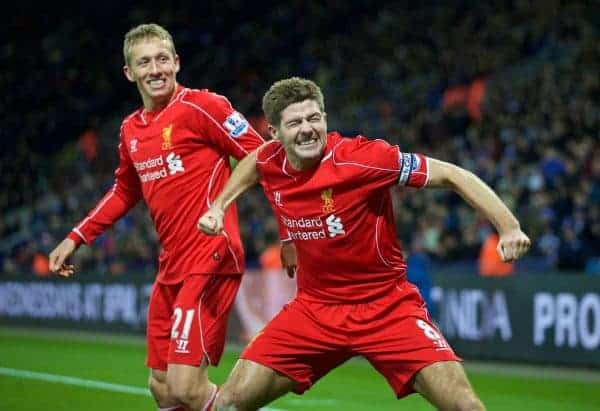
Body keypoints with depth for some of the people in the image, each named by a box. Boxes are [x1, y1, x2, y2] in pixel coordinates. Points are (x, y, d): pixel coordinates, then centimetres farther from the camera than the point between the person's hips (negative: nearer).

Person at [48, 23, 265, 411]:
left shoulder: (201, 106, -9)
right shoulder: (130, 130, 13)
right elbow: (125, 191, 30)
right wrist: (77, 237, 30)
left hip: (210, 259, -8)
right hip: (171, 267, 8)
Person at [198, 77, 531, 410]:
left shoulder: (361, 158, -20)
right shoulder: (270, 161, -4)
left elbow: (453, 176, -17)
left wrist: (509, 227, -26)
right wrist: (218, 205, 16)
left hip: (386, 305, -4)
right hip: (315, 307, 4)